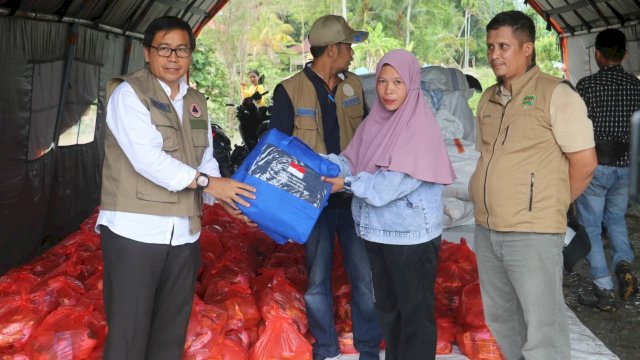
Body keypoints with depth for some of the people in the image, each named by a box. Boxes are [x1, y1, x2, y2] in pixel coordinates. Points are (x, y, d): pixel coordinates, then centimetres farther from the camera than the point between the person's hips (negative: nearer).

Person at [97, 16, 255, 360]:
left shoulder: (197, 102, 14)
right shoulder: (128, 93, -8)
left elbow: (205, 159, 12)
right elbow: (146, 157, -20)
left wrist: (223, 192, -8)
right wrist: (206, 182, -19)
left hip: (184, 233, 7)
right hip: (135, 230, -6)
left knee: (171, 331, 16)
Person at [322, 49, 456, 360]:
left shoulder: (420, 126, -17)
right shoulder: (375, 121, 5)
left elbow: (392, 185, -23)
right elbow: (352, 161, 5)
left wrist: (348, 184, -16)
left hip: (411, 235, -8)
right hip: (377, 232, 8)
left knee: (415, 311, 7)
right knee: (386, 308, 22)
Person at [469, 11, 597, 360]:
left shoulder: (555, 94, -9)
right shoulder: (488, 98, 12)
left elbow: (584, 162, -9)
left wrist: (551, 206, 2)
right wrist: (484, 193, 10)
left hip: (533, 234, -7)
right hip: (486, 230, 7)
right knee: (500, 317, 20)